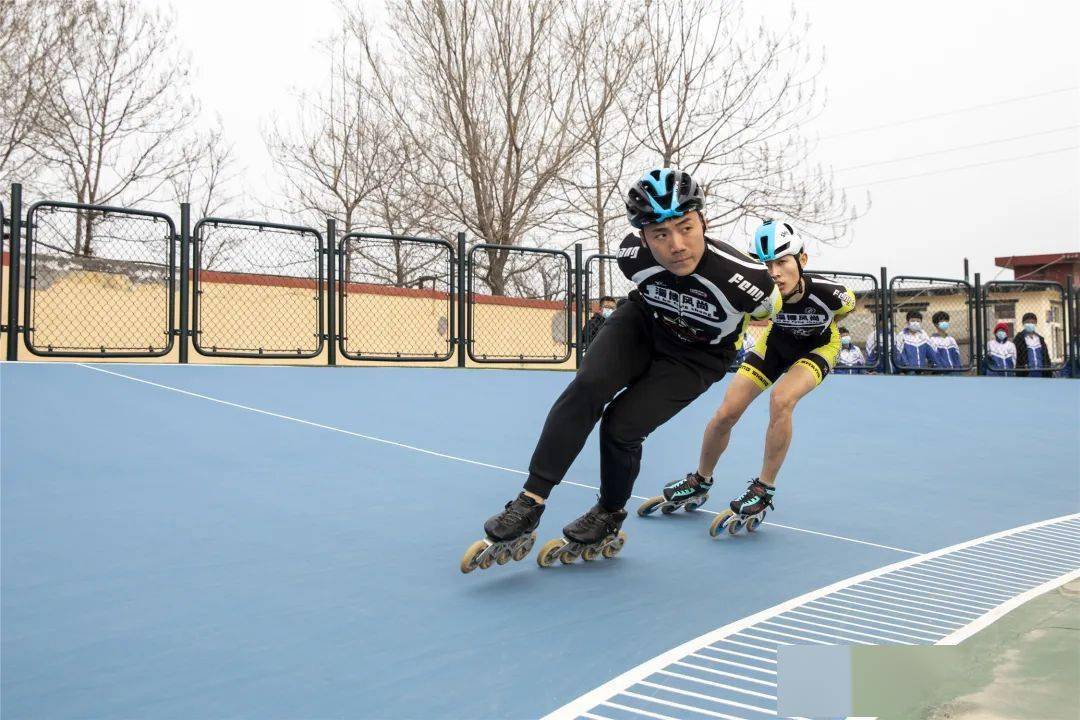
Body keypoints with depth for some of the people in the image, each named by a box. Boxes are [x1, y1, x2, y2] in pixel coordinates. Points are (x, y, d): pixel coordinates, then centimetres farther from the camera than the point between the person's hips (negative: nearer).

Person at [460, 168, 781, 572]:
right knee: (587, 388, -23)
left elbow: (769, 306, -9)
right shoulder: (633, 254, -26)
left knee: (622, 424, -17)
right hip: (643, 324, 3)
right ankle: (529, 508, -19)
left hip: (696, 357, -3)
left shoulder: (741, 277, -36)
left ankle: (609, 520, 12)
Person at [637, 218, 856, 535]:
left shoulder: (829, 293, -37)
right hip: (776, 340, 3)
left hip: (819, 345, -2)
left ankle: (763, 492, -15)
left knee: (781, 399, -32)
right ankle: (698, 484, 21)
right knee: (726, 412, -5)